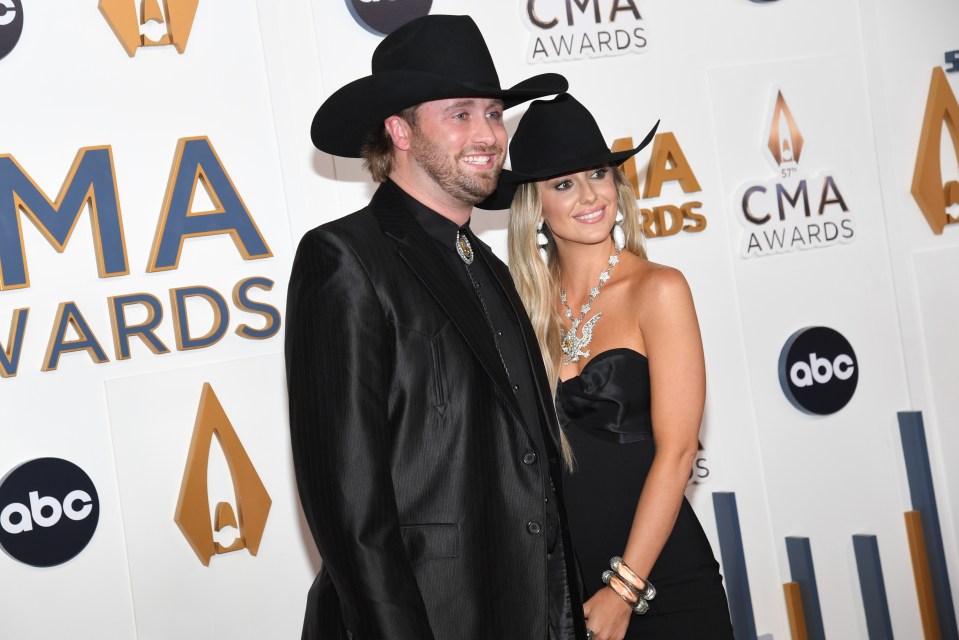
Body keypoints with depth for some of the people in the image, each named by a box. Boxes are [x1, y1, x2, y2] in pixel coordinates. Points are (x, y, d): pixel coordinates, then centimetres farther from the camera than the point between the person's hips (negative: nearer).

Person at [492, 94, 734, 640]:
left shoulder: (659, 289, -8)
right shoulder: (530, 307, 2)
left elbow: (676, 450, -12)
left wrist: (624, 592, -14)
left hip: (663, 586, -3)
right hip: (559, 587, 3)